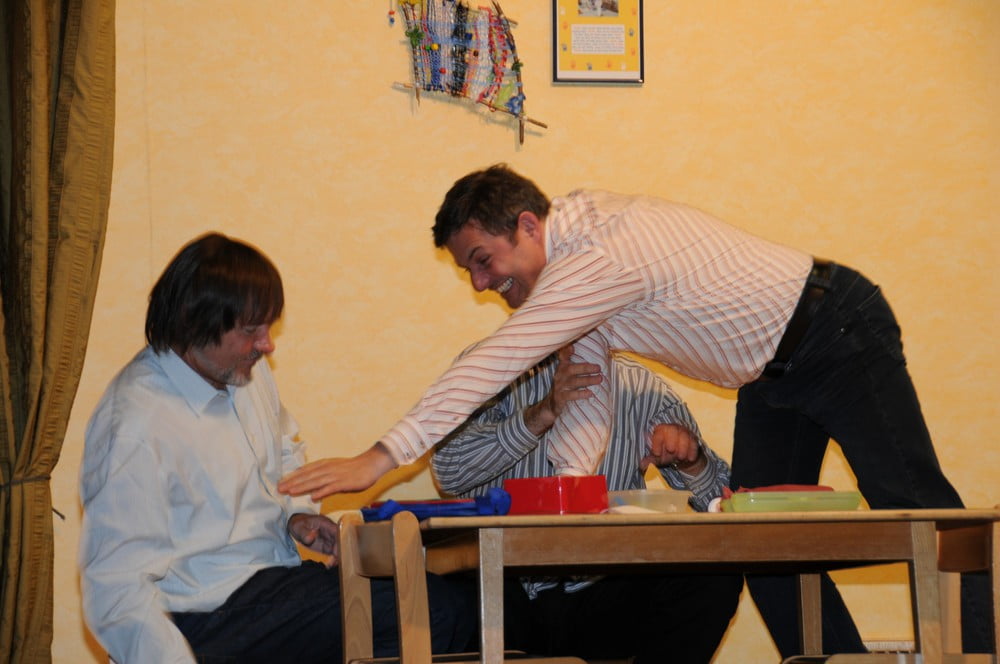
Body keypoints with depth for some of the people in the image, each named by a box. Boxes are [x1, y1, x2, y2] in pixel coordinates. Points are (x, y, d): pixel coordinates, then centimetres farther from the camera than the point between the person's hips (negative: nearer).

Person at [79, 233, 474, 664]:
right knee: (439, 615, -22)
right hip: (213, 617, -9)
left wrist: (296, 515, 7)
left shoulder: (249, 370, 7)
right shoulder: (133, 428, -21)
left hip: (277, 571, 9)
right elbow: (117, 595, -24)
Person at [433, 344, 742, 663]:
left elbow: (720, 498, 8)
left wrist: (690, 457, -14)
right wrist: (542, 412, -24)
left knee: (715, 578, -22)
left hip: (603, 594, 3)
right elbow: (449, 471, -16)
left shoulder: (642, 386, 7)